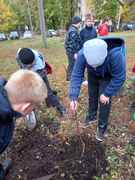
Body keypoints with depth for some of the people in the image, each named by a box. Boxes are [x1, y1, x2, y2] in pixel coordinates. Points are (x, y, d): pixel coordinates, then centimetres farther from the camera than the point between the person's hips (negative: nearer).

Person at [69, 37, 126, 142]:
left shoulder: (115, 55, -42)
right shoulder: (82, 54, -36)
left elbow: (119, 78, -29)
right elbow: (76, 75, -31)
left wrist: (107, 94, -24)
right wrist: (74, 97, -38)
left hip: (108, 77, -2)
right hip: (92, 75, 3)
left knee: (104, 101, -5)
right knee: (92, 96, 15)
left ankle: (102, 127, 18)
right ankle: (92, 116, 41)